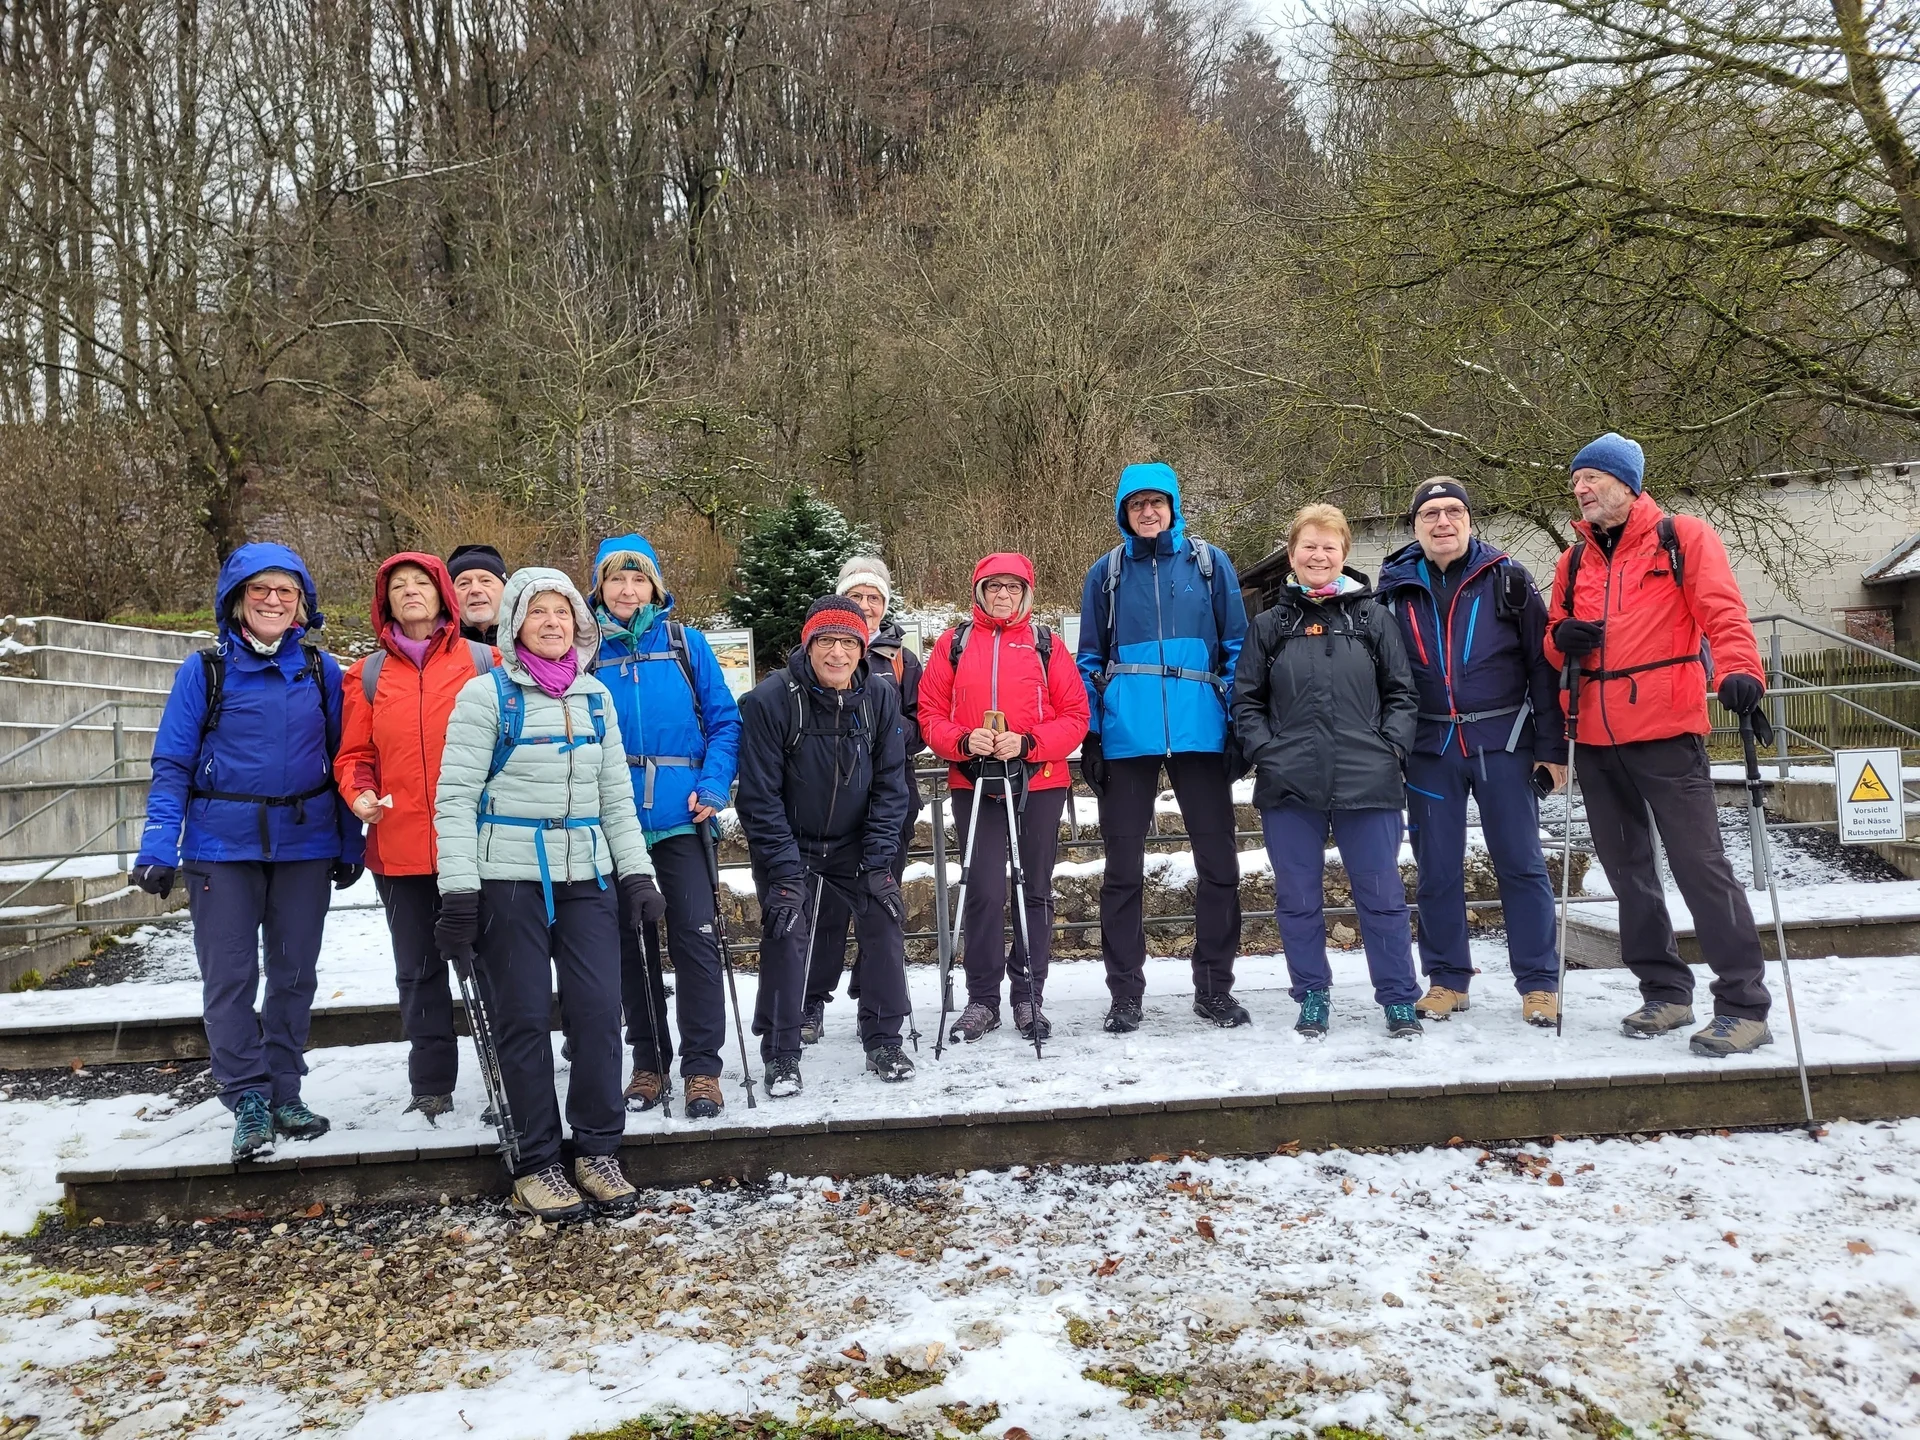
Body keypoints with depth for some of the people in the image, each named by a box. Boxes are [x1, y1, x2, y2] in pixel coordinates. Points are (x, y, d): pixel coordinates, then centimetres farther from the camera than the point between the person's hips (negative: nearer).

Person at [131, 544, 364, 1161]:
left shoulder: (322, 671, 3)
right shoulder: (205, 671, -2)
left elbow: (341, 761, 7)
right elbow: (172, 764, -2)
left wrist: (349, 843, 6)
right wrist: (158, 847, -10)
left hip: (305, 844, 2)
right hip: (223, 847, -2)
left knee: (294, 974, 10)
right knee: (229, 978, 0)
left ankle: (284, 1093, 23)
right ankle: (248, 1099, 11)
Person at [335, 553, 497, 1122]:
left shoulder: (482, 661, 3)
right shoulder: (370, 674, 11)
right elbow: (354, 754, 12)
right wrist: (359, 793, -7)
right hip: (400, 846, 3)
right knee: (418, 970, 12)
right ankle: (431, 1088, 24)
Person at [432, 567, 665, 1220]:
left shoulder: (595, 696, 11)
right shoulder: (487, 694, -3)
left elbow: (616, 795, 14)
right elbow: (456, 796, -7)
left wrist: (637, 872, 7)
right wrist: (458, 891, -13)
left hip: (585, 878, 4)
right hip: (508, 880, -4)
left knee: (600, 1011, 0)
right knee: (524, 1021, 2)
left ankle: (597, 1150, 15)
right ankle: (536, 1164, 15)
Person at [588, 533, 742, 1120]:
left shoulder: (685, 643, 2)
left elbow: (724, 719, 2)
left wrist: (713, 785, -11)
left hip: (680, 818, -1)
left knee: (696, 939, -4)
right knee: (631, 944, 10)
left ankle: (702, 1068, 7)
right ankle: (649, 1064, 24)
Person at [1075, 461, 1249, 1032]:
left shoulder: (1209, 563, 6)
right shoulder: (1105, 573, 9)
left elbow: (1236, 645, 6)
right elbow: (1090, 659, 11)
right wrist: (1088, 735, 3)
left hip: (1199, 732, 0)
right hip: (1126, 737, 1)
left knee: (1218, 862, 4)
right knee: (1123, 868, 4)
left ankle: (1214, 988, 18)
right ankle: (1125, 994, 15)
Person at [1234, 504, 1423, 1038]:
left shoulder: (1374, 618, 7)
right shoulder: (1270, 625, 9)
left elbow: (1401, 694, 7)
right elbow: (1245, 701, 9)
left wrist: (1390, 748, -5)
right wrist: (1266, 752, -4)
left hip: (1367, 784, -1)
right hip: (1290, 789, 1)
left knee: (1382, 895, 4)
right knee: (1297, 899, 8)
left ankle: (1399, 999, 17)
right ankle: (1312, 997, 22)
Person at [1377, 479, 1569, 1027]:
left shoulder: (1506, 578, 1)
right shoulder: (1395, 587, 5)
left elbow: (1543, 663, 0)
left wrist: (1552, 746, -5)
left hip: (1503, 741, -1)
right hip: (1429, 749, 2)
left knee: (1521, 863, 2)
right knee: (1437, 868, 7)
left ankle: (1538, 982, 12)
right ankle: (1446, 978, 19)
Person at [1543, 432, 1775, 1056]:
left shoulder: (1682, 537, 1)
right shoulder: (1574, 561, 16)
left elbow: (1722, 611, -11)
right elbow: (1555, 634, 20)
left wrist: (1739, 670, -29)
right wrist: (1561, 639, -4)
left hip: (1665, 731, -6)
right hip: (1595, 740, 6)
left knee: (1700, 864, -8)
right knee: (1628, 870, 11)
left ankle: (1744, 1004, 1)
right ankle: (1665, 991, 23)